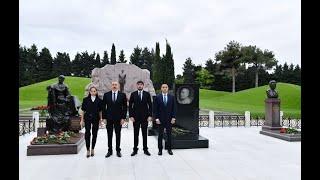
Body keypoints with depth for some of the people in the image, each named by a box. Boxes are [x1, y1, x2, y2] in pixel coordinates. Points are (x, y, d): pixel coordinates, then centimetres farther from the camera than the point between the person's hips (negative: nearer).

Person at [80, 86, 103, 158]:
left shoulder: (99, 100, 3)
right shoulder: (85, 100, 2)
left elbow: (100, 111, 7)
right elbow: (83, 110, 4)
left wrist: (100, 119, 4)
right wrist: (82, 120, 1)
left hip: (96, 119, 1)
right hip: (87, 118, -1)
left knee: (94, 134, 6)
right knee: (87, 134, -6)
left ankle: (92, 149, 21)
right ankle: (88, 150, 5)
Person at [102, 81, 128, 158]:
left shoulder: (122, 95, 0)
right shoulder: (106, 95, 3)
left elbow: (125, 107, -1)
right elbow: (103, 107, 4)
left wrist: (123, 118, -6)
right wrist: (104, 117, -2)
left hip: (118, 118, -1)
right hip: (109, 118, 1)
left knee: (118, 135, 8)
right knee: (109, 135, 7)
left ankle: (118, 150, 19)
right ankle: (109, 150, 18)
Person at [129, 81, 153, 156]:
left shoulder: (147, 94, 3)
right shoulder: (133, 94, 2)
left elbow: (150, 105, 3)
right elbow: (130, 106, 2)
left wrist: (150, 115, -4)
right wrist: (131, 116, -5)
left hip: (145, 117, 0)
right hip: (135, 117, 0)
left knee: (145, 134, 7)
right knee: (135, 134, 6)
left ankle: (145, 149, 16)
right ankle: (135, 149, 15)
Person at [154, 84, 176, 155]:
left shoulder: (171, 97, 4)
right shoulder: (157, 97, -1)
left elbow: (173, 108, 4)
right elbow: (155, 109, -2)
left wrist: (173, 118, -3)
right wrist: (157, 118, -8)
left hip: (169, 119, 1)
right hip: (160, 119, -1)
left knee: (169, 134, 8)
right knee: (160, 135, 6)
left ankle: (169, 149, 19)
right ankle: (160, 150, 15)